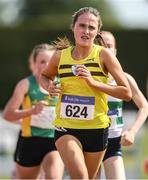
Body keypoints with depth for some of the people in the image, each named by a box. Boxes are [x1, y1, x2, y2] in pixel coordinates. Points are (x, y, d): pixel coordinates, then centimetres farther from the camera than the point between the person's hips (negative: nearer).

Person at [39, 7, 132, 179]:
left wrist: (93, 82, -18)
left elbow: (127, 93, -8)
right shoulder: (60, 56, 1)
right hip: (66, 128, 0)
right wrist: (49, 86, -1)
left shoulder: (104, 55, -6)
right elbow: (44, 76, 23)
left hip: (96, 128, 0)